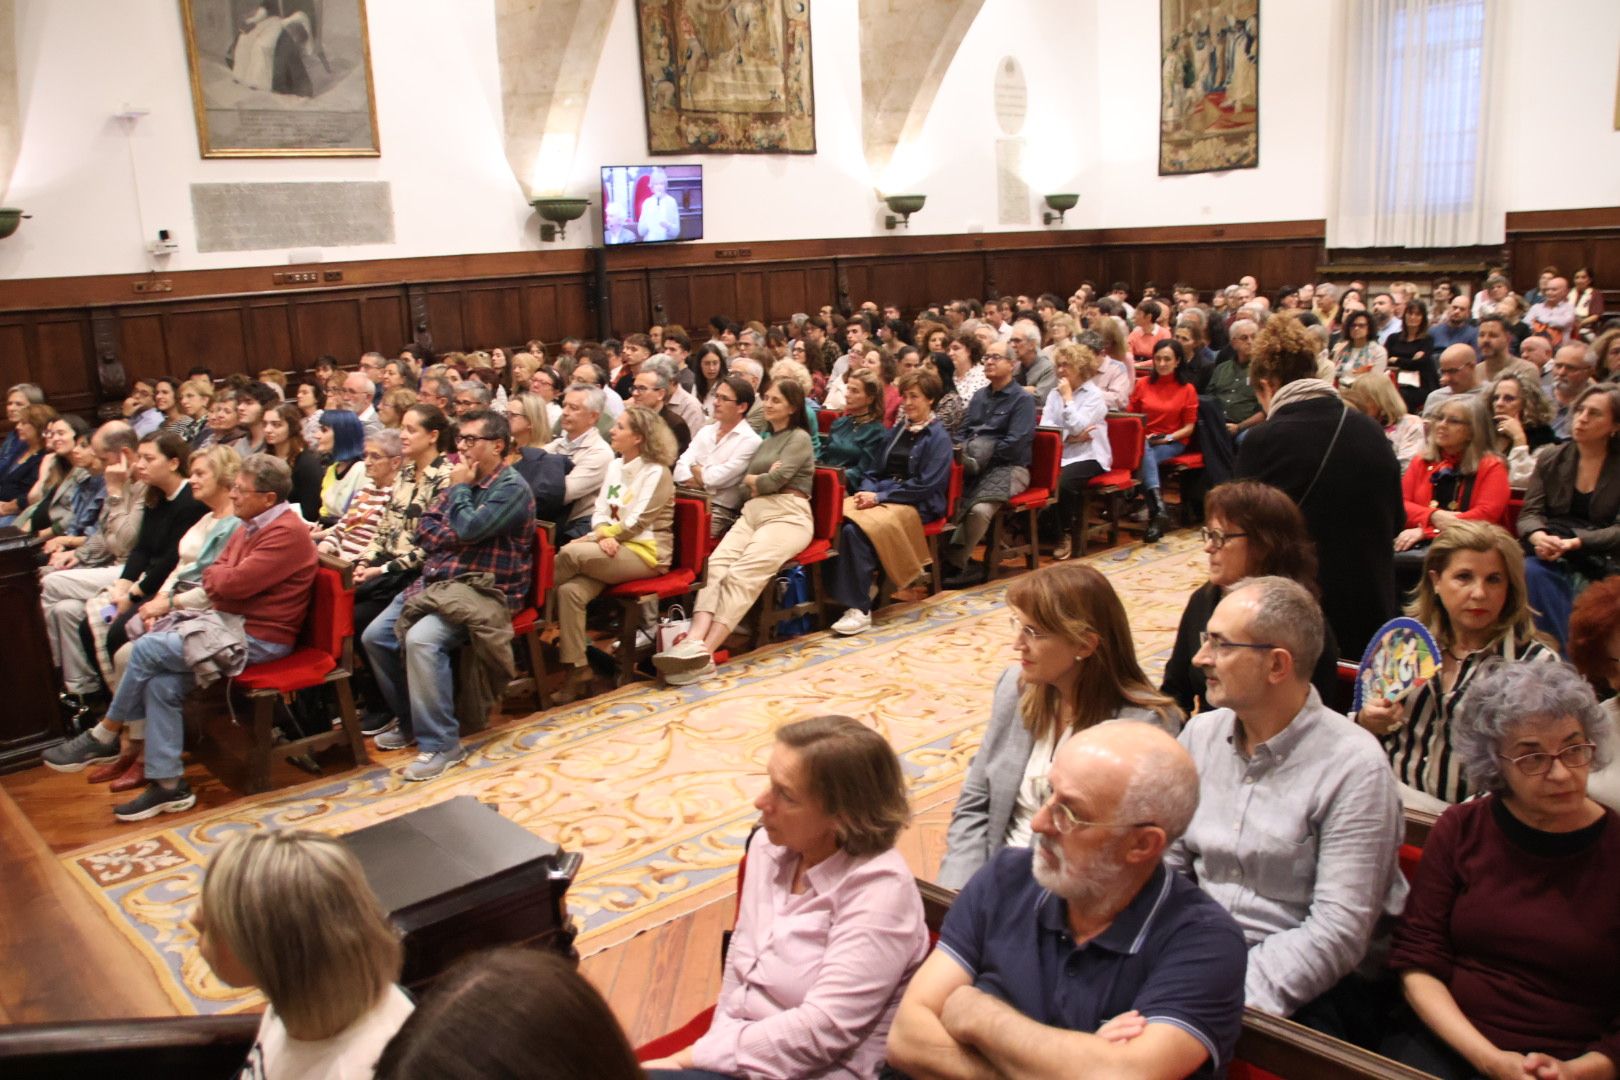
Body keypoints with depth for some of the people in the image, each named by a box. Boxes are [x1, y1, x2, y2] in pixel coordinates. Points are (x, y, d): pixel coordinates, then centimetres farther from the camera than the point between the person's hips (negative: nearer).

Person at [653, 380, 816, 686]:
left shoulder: (799, 438, 7)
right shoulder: (764, 442, 31)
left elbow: (776, 480, -8)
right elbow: (745, 484, 19)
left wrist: (755, 481, 11)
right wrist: (763, 480, -1)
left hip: (788, 516, -6)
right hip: (753, 513, 7)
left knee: (743, 573, -29)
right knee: (716, 565, -24)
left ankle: (705, 652, -41)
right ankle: (694, 641, -43)